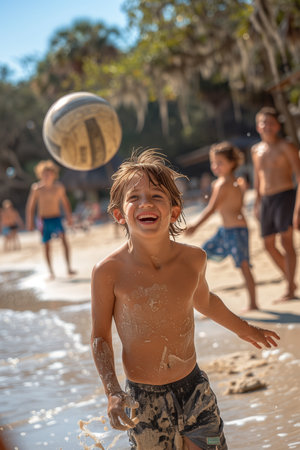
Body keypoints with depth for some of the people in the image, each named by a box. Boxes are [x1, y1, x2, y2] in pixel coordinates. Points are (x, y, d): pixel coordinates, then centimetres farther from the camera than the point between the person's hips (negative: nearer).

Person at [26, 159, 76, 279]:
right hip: (44, 220, 0)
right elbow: (30, 206, 3)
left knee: (63, 238, -20)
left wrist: (69, 217, 9)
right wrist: (30, 222, 4)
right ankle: (51, 271, 15)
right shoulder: (37, 188, -6)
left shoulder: (59, 187, -2)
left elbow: (65, 203, 12)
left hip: (56, 218, 0)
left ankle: (69, 268, -23)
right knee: (46, 245, 2)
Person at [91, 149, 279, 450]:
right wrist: (112, 393, -16)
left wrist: (244, 329, 31)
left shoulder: (193, 259, -6)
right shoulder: (109, 271, -16)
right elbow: (100, 337, -5)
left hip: (194, 388, 3)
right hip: (144, 400, -3)